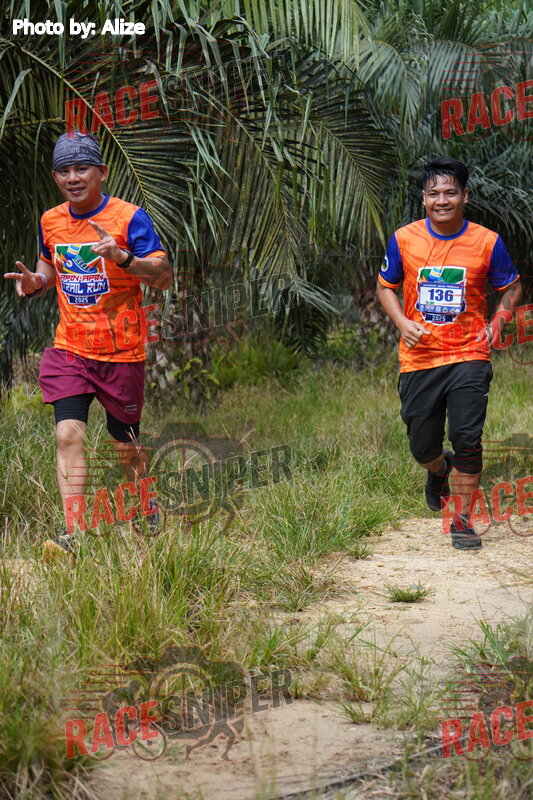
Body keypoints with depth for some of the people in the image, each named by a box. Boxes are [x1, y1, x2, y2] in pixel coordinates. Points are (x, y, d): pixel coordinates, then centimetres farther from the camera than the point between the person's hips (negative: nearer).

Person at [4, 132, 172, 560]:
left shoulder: (129, 218, -11)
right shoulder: (51, 221, 6)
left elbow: (164, 276, -17)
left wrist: (122, 256, -34)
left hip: (121, 352, -3)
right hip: (69, 348, 4)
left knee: (125, 445, 8)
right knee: (69, 434, -13)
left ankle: (147, 511, 36)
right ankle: (73, 533, -14)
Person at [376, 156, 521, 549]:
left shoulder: (487, 242, -4)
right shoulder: (404, 239, -1)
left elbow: (512, 287, 10)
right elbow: (385, 286, 11)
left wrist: (498, 321, -7)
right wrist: (402, 323, -6)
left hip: (468, 358, -2)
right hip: (418, 359, 2)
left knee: (467, 440, -11)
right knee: (422, 447, 8)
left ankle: (463, 519, 4)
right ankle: (440, 470, 45)